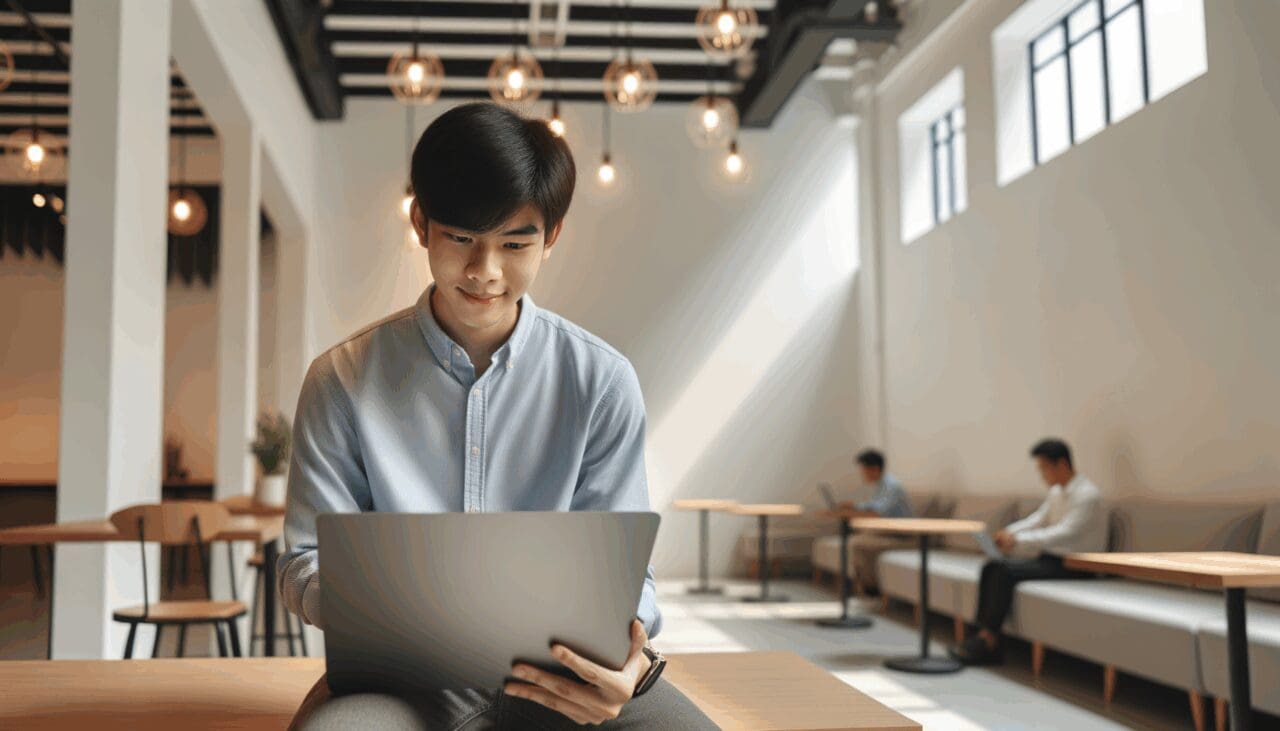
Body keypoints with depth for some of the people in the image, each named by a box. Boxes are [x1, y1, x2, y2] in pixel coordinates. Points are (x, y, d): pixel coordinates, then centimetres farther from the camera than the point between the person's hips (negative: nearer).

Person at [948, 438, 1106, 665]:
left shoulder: (1087, 494, -15)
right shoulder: (1056, 492, 13)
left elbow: (1064, 533, -25)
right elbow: (1038, 520, 17)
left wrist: (1018, 539, -27)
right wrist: (1009, 532, -3)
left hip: (1075, 566, -9)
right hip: (1050, 557, 9)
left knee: (1006, 571, -25)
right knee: (992, 567, -9)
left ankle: (989, 640, -18)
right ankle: (983, 634, -15)